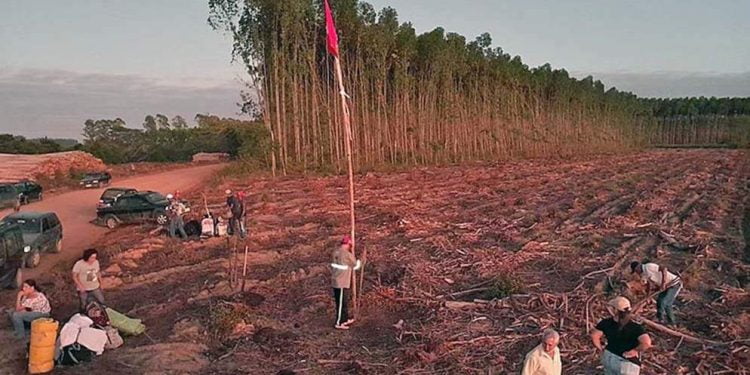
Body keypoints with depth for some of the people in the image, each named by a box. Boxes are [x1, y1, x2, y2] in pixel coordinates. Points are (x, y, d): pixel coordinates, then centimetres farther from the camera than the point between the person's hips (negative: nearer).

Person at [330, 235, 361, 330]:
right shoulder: (348, 255, -18)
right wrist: (358, 262, 19)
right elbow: (356, 266, -3)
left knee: (343, 301, 20)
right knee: (341, 303, 2)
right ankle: (338, 323, 8)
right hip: (342, 283, -8)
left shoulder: (335, 252, 6)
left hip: (335, 281, 8)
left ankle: (345, 319, 31)